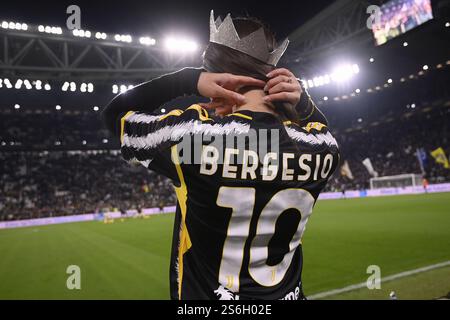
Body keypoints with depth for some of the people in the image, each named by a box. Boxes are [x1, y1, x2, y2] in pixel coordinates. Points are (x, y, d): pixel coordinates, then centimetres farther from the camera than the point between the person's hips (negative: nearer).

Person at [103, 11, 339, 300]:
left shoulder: (193, 135, -26)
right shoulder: (321, 145, -14)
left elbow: (116, 113, -6)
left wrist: (189, 78, -13)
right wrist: (303, 100, -7)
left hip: (208, 293, -3)